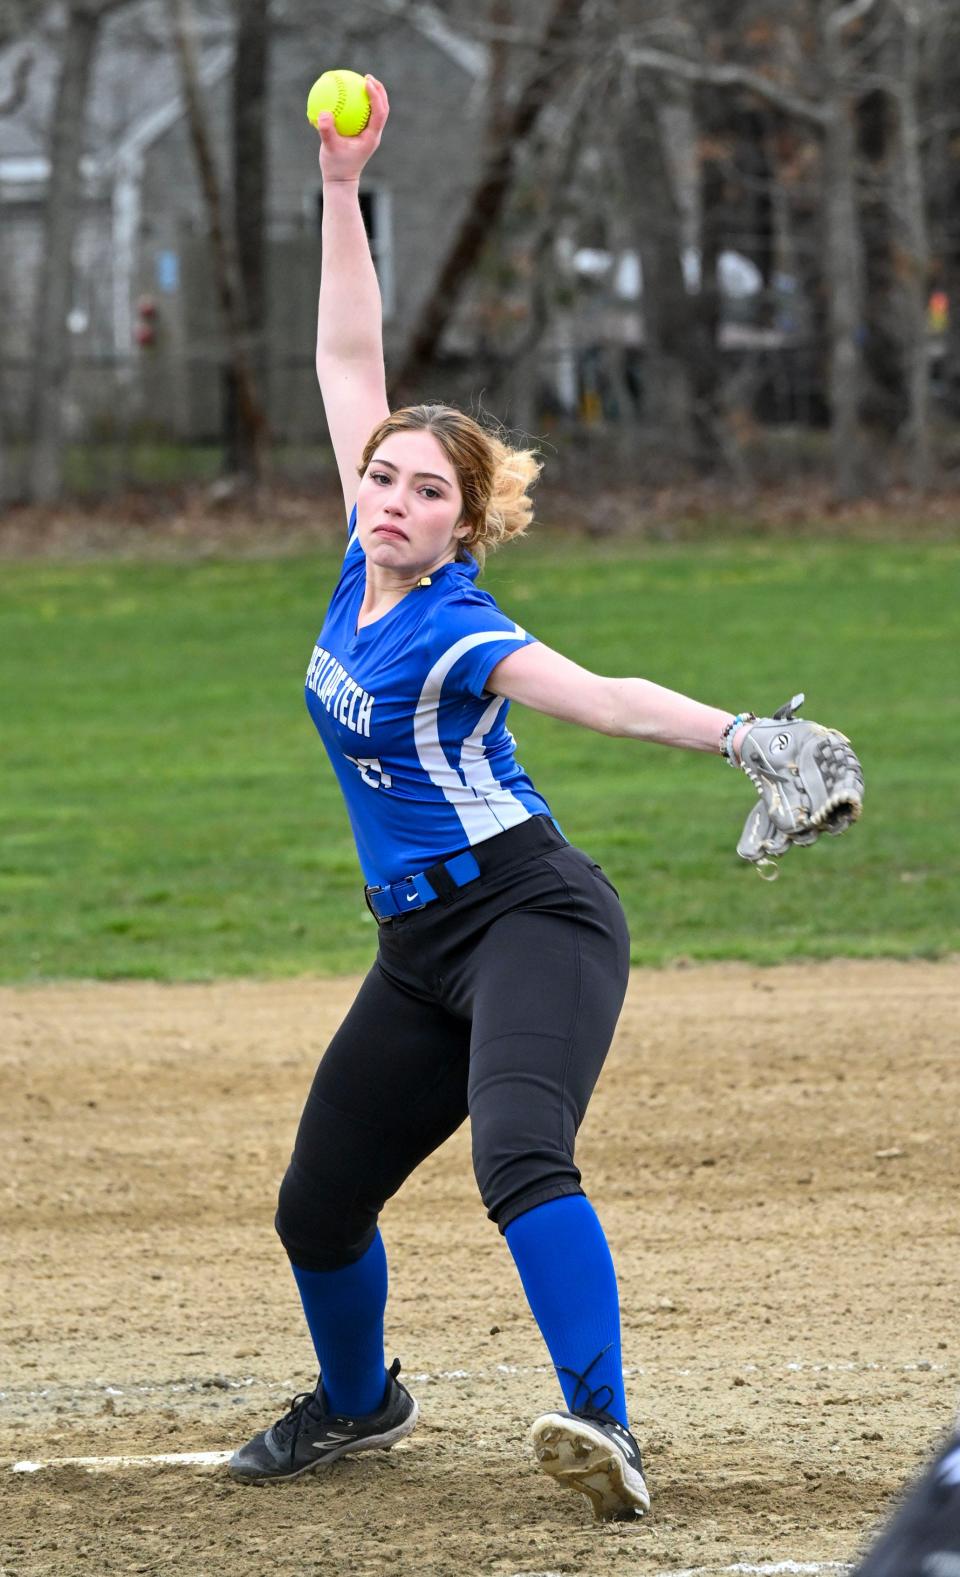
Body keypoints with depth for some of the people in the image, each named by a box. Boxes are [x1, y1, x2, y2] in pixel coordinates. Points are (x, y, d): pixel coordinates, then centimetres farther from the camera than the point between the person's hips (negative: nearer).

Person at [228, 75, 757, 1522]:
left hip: (532, 917, -8)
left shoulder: (456, 632, -16)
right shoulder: (367, 572, 3)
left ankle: (603, 1422, -42)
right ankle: (358, 1403, 38)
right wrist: (342, 191, 2)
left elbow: (607, 698, -31)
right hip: (422, 949, 8)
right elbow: (349, 364, 7)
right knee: (319, 1209, 12)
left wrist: (742, 737, -49)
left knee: (521, 1156, -32)